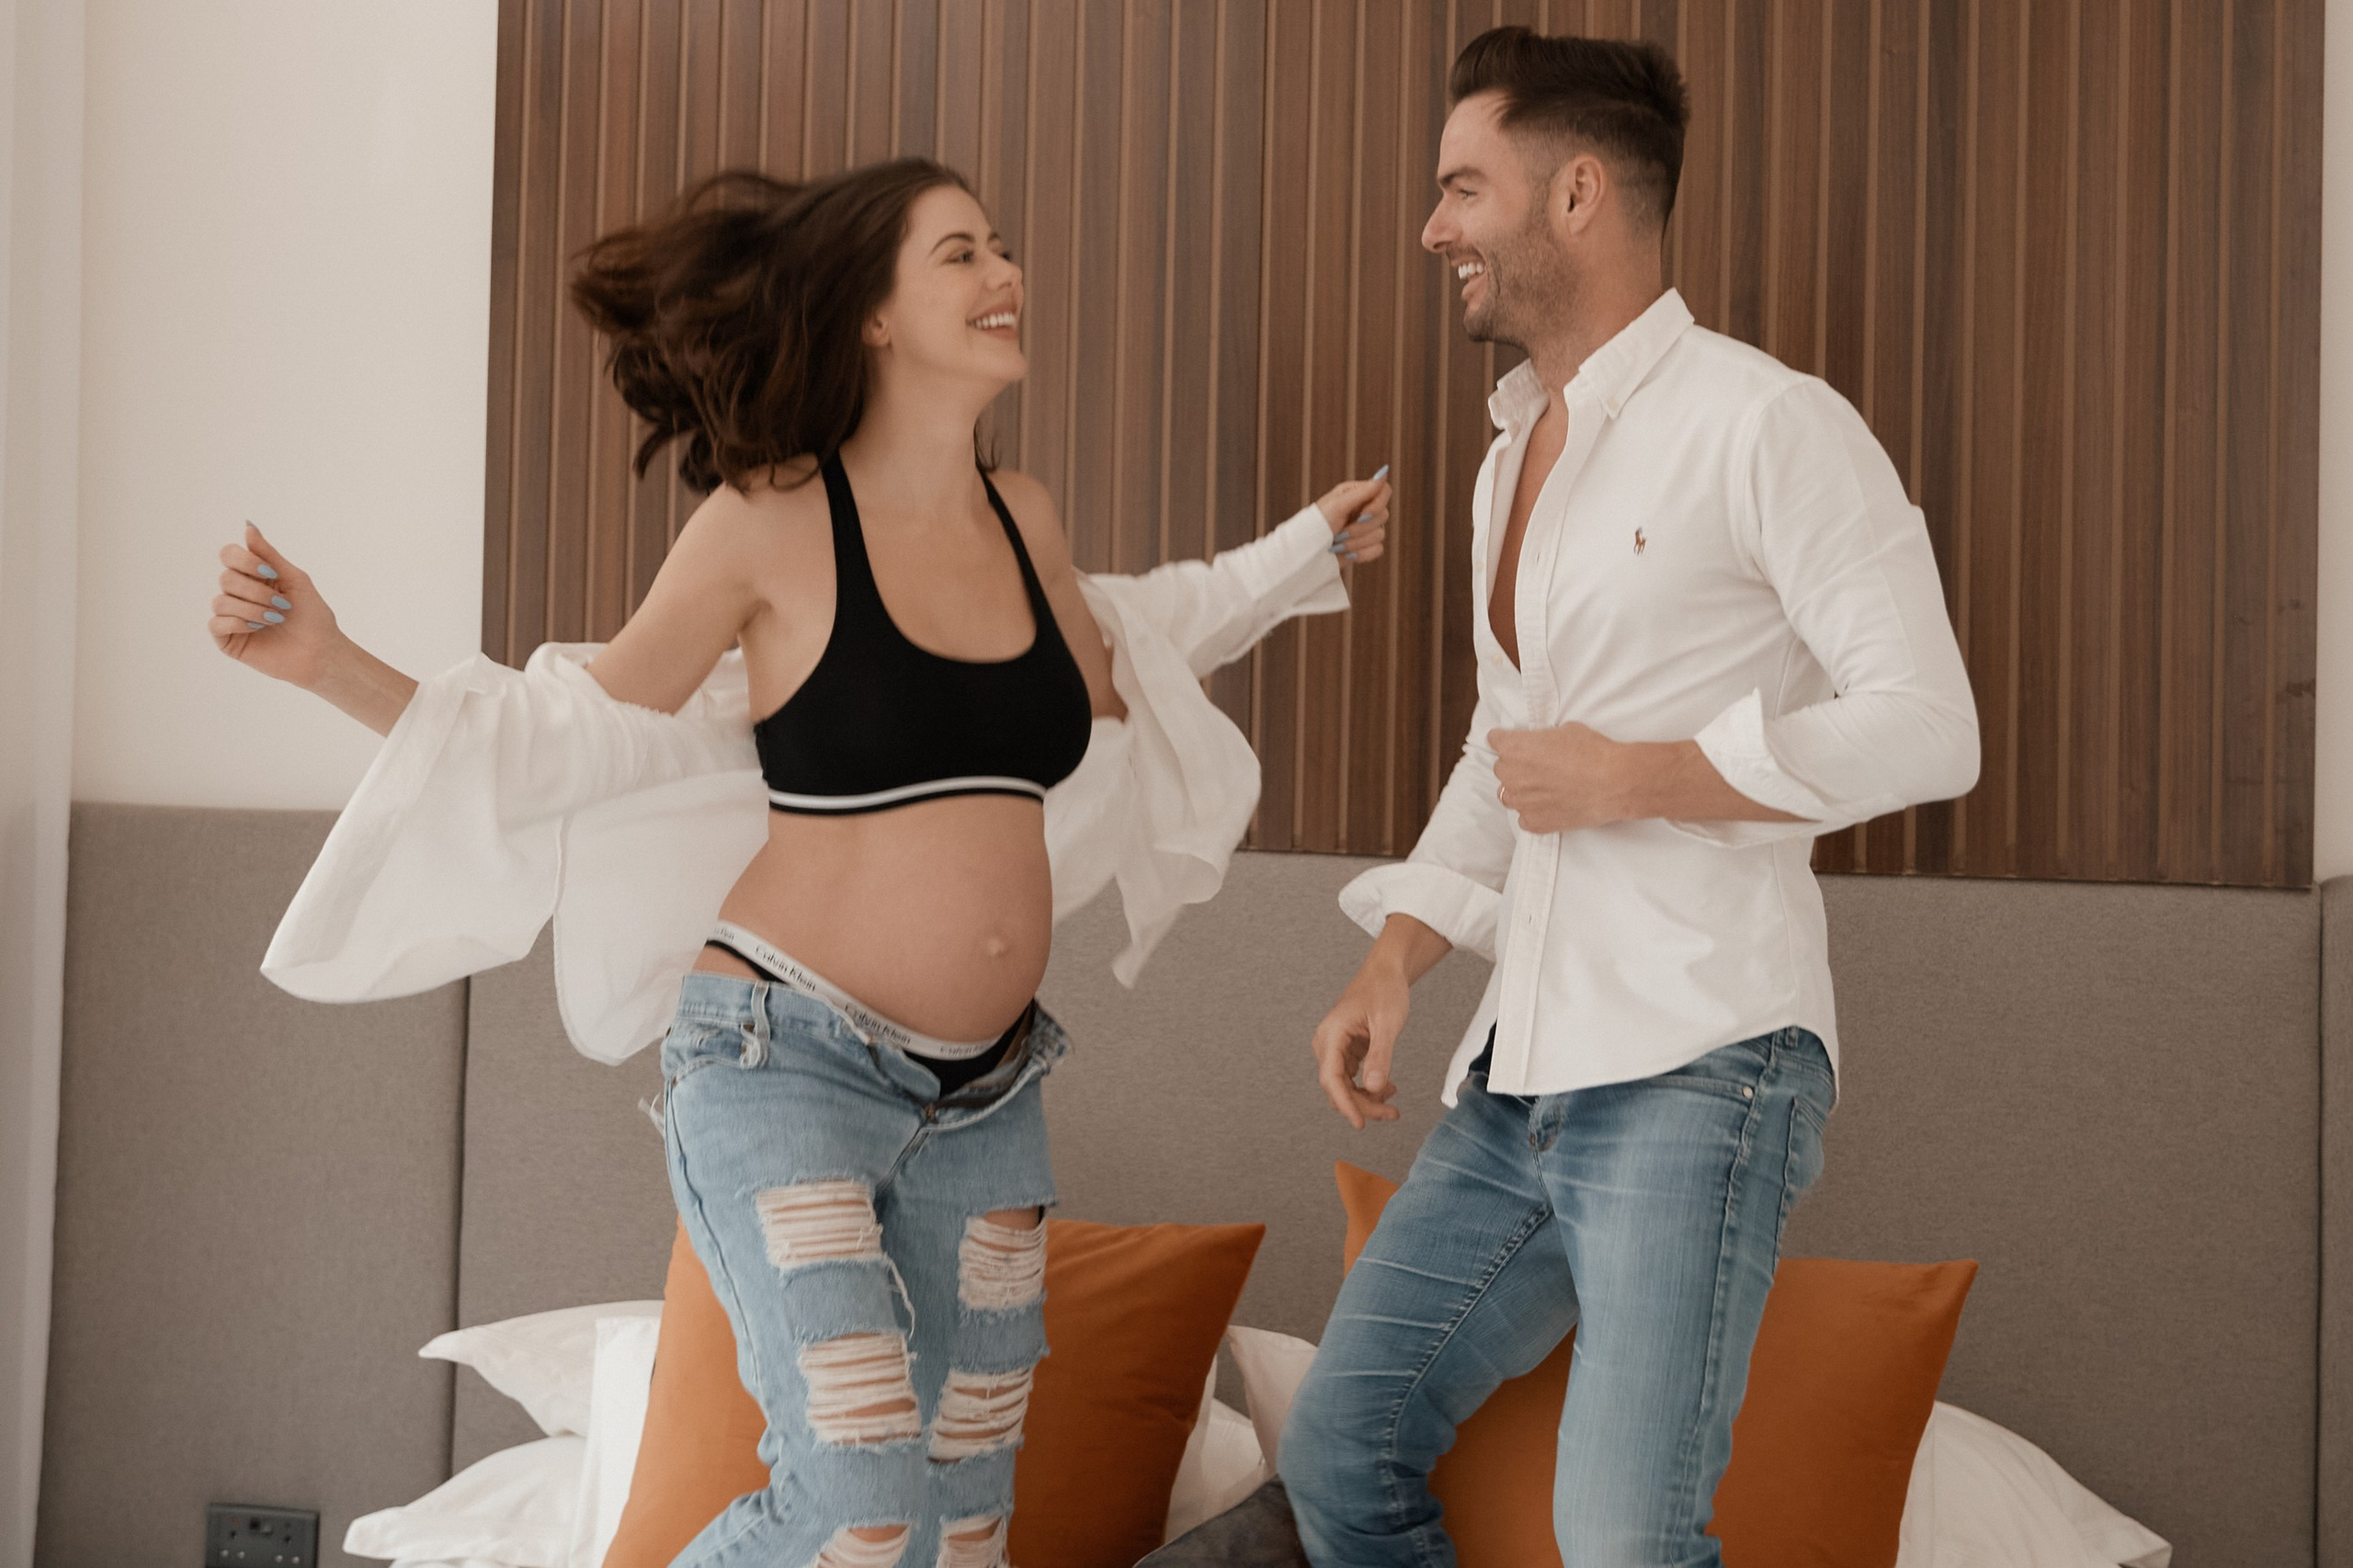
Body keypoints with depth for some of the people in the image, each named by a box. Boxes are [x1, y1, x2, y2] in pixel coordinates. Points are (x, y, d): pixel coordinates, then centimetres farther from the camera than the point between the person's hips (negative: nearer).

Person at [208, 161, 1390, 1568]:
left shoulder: (1021, 518, 7)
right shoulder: (770, 525, -9)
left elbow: (1102, 687, 28)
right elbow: (584, 727, -1)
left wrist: (1305, 554, 34)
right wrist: (331, 663, -12)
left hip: (986, 1090, 6)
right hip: (789, 1063, -6)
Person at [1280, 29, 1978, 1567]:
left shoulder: (1767, 425, -8)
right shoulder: (1516, 455, 18)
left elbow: (1927, 729, -15)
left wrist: (1637, 779, -13)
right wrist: (1395, 965, 13)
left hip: (1697, 1066, -8)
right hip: (1520, 1079, 8)